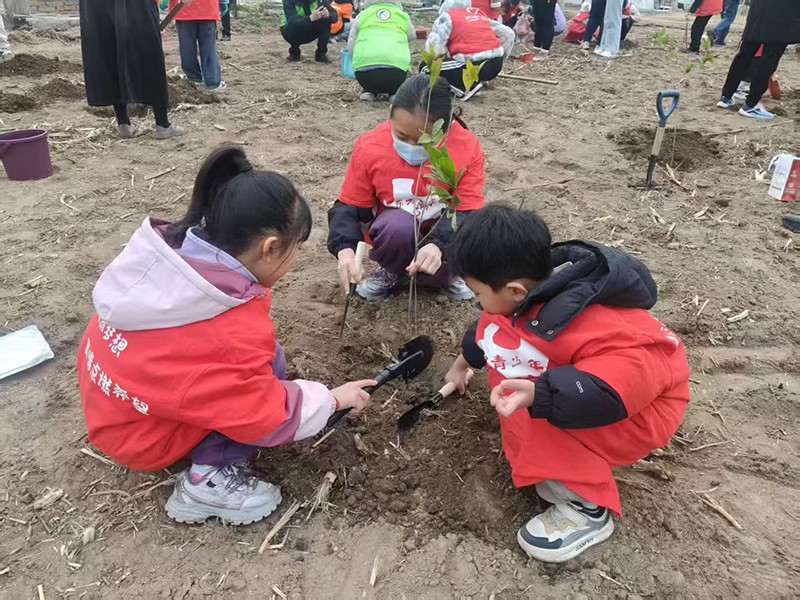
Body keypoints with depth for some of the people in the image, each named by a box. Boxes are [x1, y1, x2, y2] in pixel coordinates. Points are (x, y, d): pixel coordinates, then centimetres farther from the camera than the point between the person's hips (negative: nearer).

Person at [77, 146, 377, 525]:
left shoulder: (169, 247, -15)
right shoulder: (234, 334, -33)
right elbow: (268, 418, -20)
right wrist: (333, 399, -7)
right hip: (141, 439, -7)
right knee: (267, 364, -14)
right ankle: (208, 480, -9)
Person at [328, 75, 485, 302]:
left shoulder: (467, 147, -19)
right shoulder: (369, 147, -17)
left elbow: (469, 210, -20)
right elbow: (350, 205, -10)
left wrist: (439, 244, -42)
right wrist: (345, 249, -31)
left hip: (445, 232, 1)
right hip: (395, 229, 0)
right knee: (398, 227, -37)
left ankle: (443, 274, 4)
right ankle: (391, 273, -2)